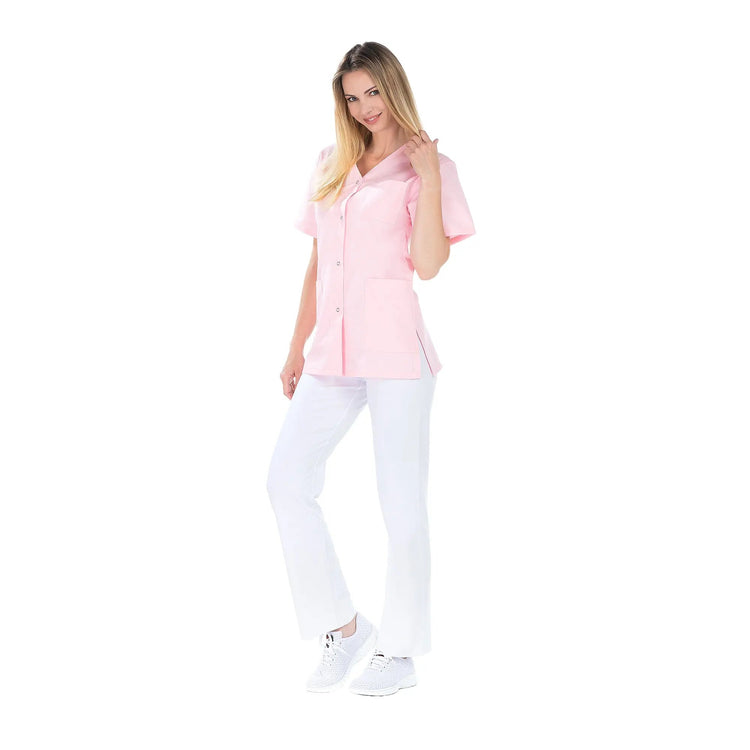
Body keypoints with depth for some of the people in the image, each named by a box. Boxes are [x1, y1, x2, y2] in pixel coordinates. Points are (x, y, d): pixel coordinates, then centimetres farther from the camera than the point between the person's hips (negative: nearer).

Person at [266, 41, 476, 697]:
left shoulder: (427, 166, 2)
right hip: (334, 353, 6)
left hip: (396, 353, -6)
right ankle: (343, 628, 10)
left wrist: (428, 177, -13)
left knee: (401, 504, -1)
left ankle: (400, 651, 13)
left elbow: (428, 265, -12)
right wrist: (298, 346, 18)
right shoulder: (331, 166, 18)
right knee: (288, 480, -3)